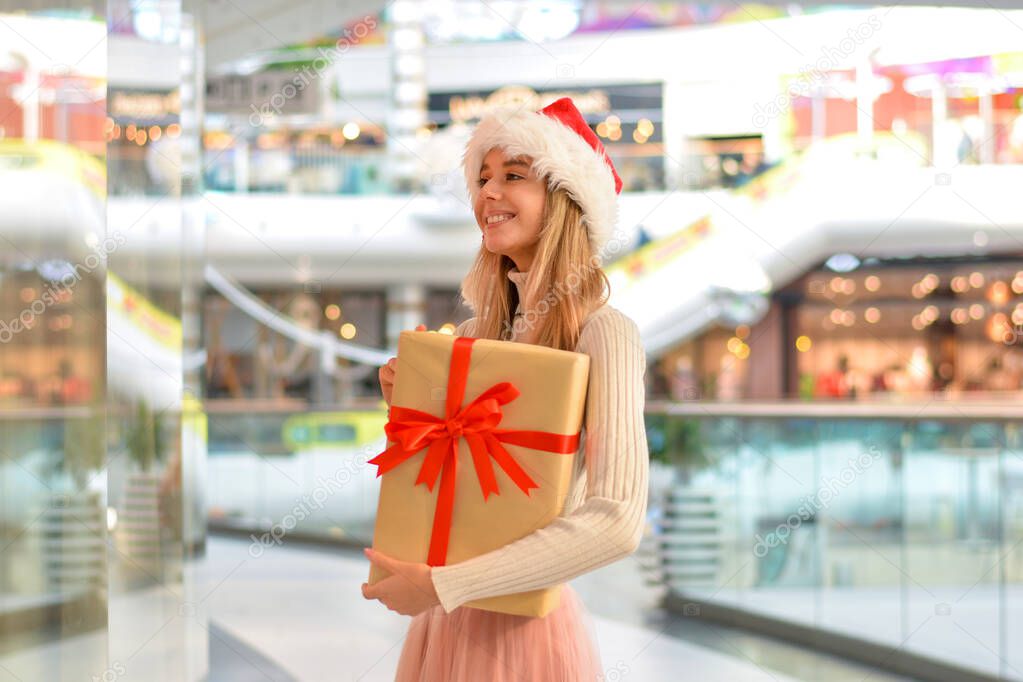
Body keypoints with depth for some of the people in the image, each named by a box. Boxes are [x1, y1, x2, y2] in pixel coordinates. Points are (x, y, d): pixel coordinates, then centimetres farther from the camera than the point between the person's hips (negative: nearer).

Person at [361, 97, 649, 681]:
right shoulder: (478, 330, 5)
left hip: (523, 621, -6)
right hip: (445, 617, 6)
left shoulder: (604, 332, -15)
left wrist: (442, 584, -24)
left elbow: (618, 522, -26)